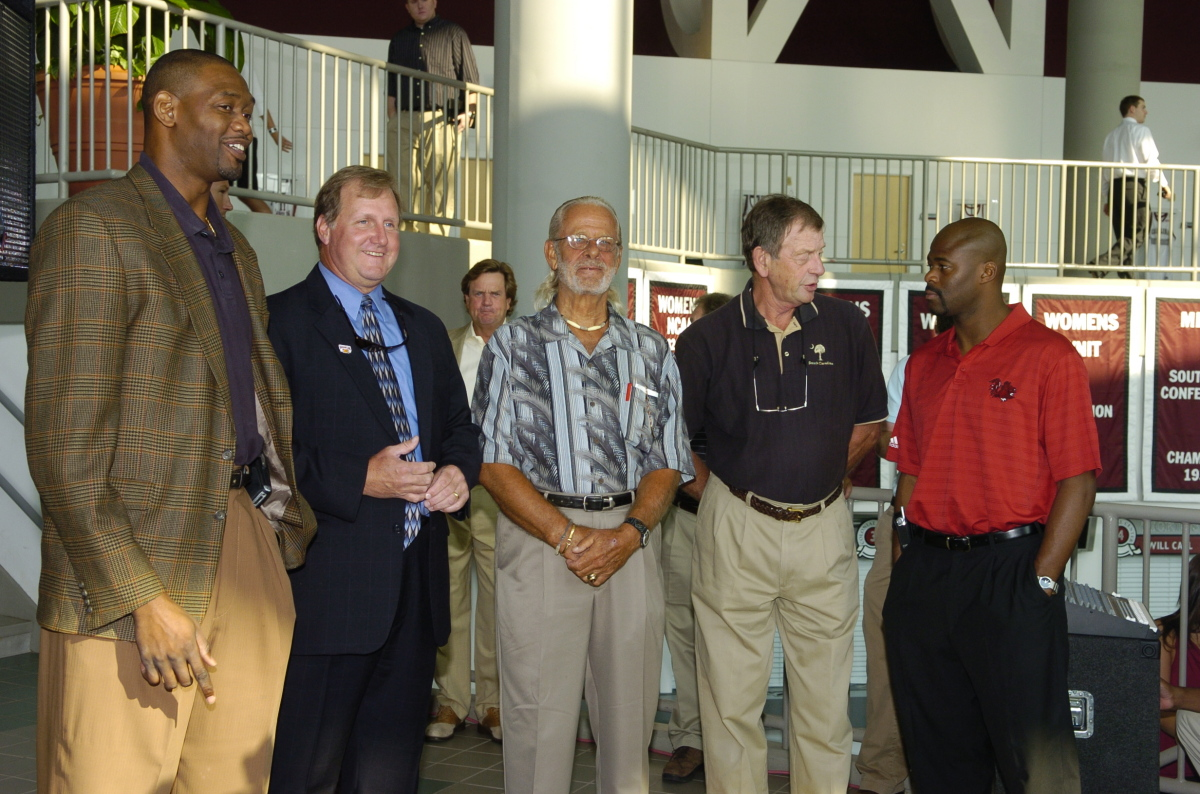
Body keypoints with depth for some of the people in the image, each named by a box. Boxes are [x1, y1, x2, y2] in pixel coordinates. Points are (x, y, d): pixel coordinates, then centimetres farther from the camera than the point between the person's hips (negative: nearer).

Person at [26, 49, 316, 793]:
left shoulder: (236, 248, 19)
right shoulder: (91, 228, -6)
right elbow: (65, 444, -13)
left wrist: (295, 523, 9)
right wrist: (144, 597, -18)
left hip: (245, 542, 7)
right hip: (129, 568, -7)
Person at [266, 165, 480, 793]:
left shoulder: (424, 330, 19)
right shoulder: (280, 322, -4)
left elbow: (459, 424, 23)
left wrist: (458, 471, 1)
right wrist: (358, 479, -20)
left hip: (416, 589, 6)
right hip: (325, 589, -6)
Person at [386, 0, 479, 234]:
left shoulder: (453, 34, 12)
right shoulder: (399, 40, 22)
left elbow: (470, 78, 6)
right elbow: (391, 89, 20)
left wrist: (468, 112, -7)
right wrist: (392, 120, 8)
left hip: (441, 120, -3)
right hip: (404, 121, 3)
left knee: (441, 183, -8)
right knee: (403, 184, -6)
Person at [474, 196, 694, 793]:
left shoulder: (651, 351, 12)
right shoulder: (513, 344, 4)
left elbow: (668, 461, 8)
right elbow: (494, 462, -2)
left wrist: (628, 533, -10)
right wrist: (567, 536, -12)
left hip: (630, 540, 3)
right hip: (538, 537, -2)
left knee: (630, 714, 6)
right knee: (540, 717, 0)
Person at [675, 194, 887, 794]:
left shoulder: (847, 326, 1)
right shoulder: (707, 339, -5)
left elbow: (868, 422, 14)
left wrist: (823, 479, 11)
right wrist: (723, 491, 6)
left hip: (824, 530, 2)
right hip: (736, 529, -1)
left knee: (824, 694, 10)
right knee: (732, 696, 6)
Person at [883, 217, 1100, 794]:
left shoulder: (1048, 356, -6)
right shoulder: (924, 363, 13)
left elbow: (1077, 480, -10)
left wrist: (1042, 580, -14)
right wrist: (904, 565, 8)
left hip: (1009, 570, -6)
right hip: (924, 569, 6)